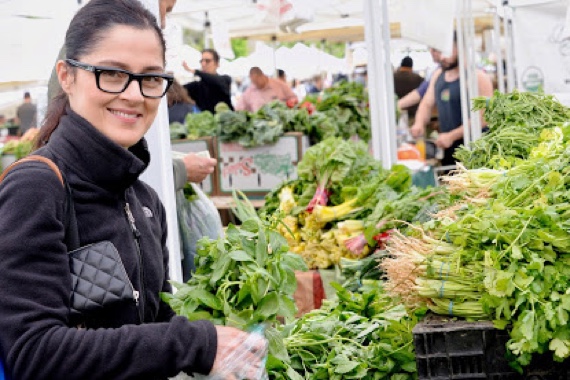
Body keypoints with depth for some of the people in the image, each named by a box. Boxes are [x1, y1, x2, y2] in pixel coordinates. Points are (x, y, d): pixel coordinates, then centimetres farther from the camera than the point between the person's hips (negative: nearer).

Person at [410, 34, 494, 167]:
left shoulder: (477, 77, -10)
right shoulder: (438, 75, 14)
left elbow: (483, 117, -16)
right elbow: (426, 104, 21)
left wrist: (452, 136, -17)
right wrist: (419, 123, -1)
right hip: (447, 149, 7)